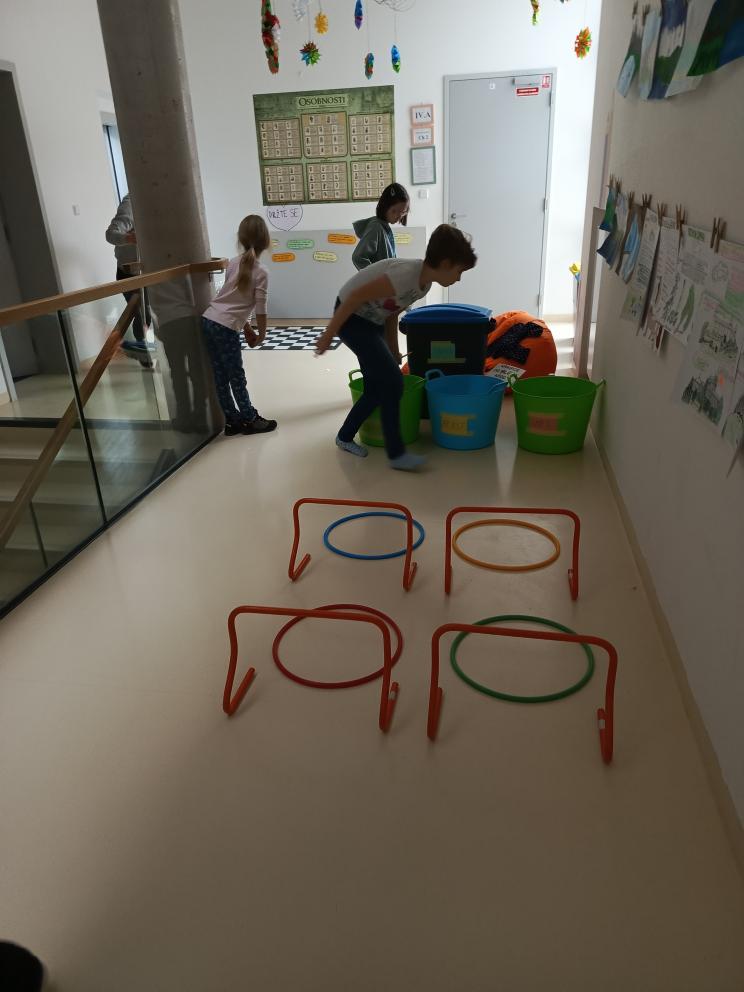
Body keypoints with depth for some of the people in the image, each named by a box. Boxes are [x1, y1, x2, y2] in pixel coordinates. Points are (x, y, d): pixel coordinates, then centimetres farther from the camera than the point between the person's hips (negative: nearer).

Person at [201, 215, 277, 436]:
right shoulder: (261, 273, -8)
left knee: (221, 376, 12)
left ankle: (232, 421, 23)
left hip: (208, 320, 7)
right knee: (237, 378, 5)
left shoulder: (233, 263, 13)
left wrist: (247, 329, 20)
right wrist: (262, 334, 7)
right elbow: (260, 309, -9)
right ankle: (250, 420, 18)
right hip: (226, 328, -7)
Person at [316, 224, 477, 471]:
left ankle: (345, 437, 28)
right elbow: (355, 296, -25)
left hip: (372, 320, 9)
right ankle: (396, 454, -2)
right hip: (352, 318, -9)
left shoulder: (424, 283, 1)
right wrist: (329, 334, -21)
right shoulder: (407, 274, -28)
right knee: (392, 383, -12)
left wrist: (393, 353, 15)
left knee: (377, 387, 9)